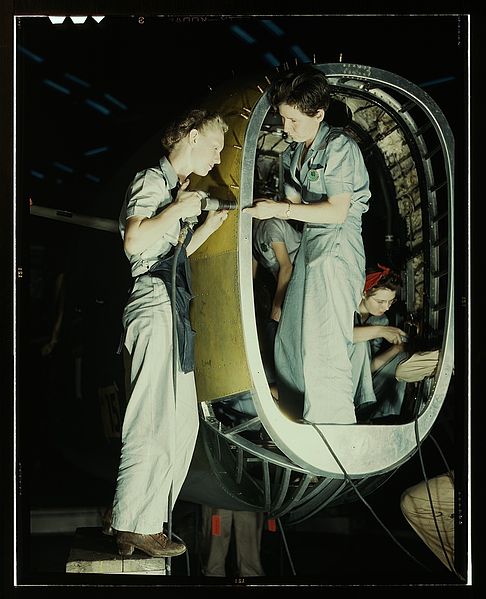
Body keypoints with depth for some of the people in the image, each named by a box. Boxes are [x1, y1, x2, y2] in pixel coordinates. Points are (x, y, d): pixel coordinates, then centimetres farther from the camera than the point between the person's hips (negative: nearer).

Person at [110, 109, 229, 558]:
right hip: (155, 307, -10)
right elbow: (135, 241, -22)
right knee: (155, 421, -11)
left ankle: (143, 521, 13)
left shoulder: (175, 188, 24)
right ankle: (135, 526, -7)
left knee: (183, 421, 9)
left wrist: (211, 225, 24)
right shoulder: (152, 181, -6)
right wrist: (180, 209, -12)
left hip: (172, 311, 10)